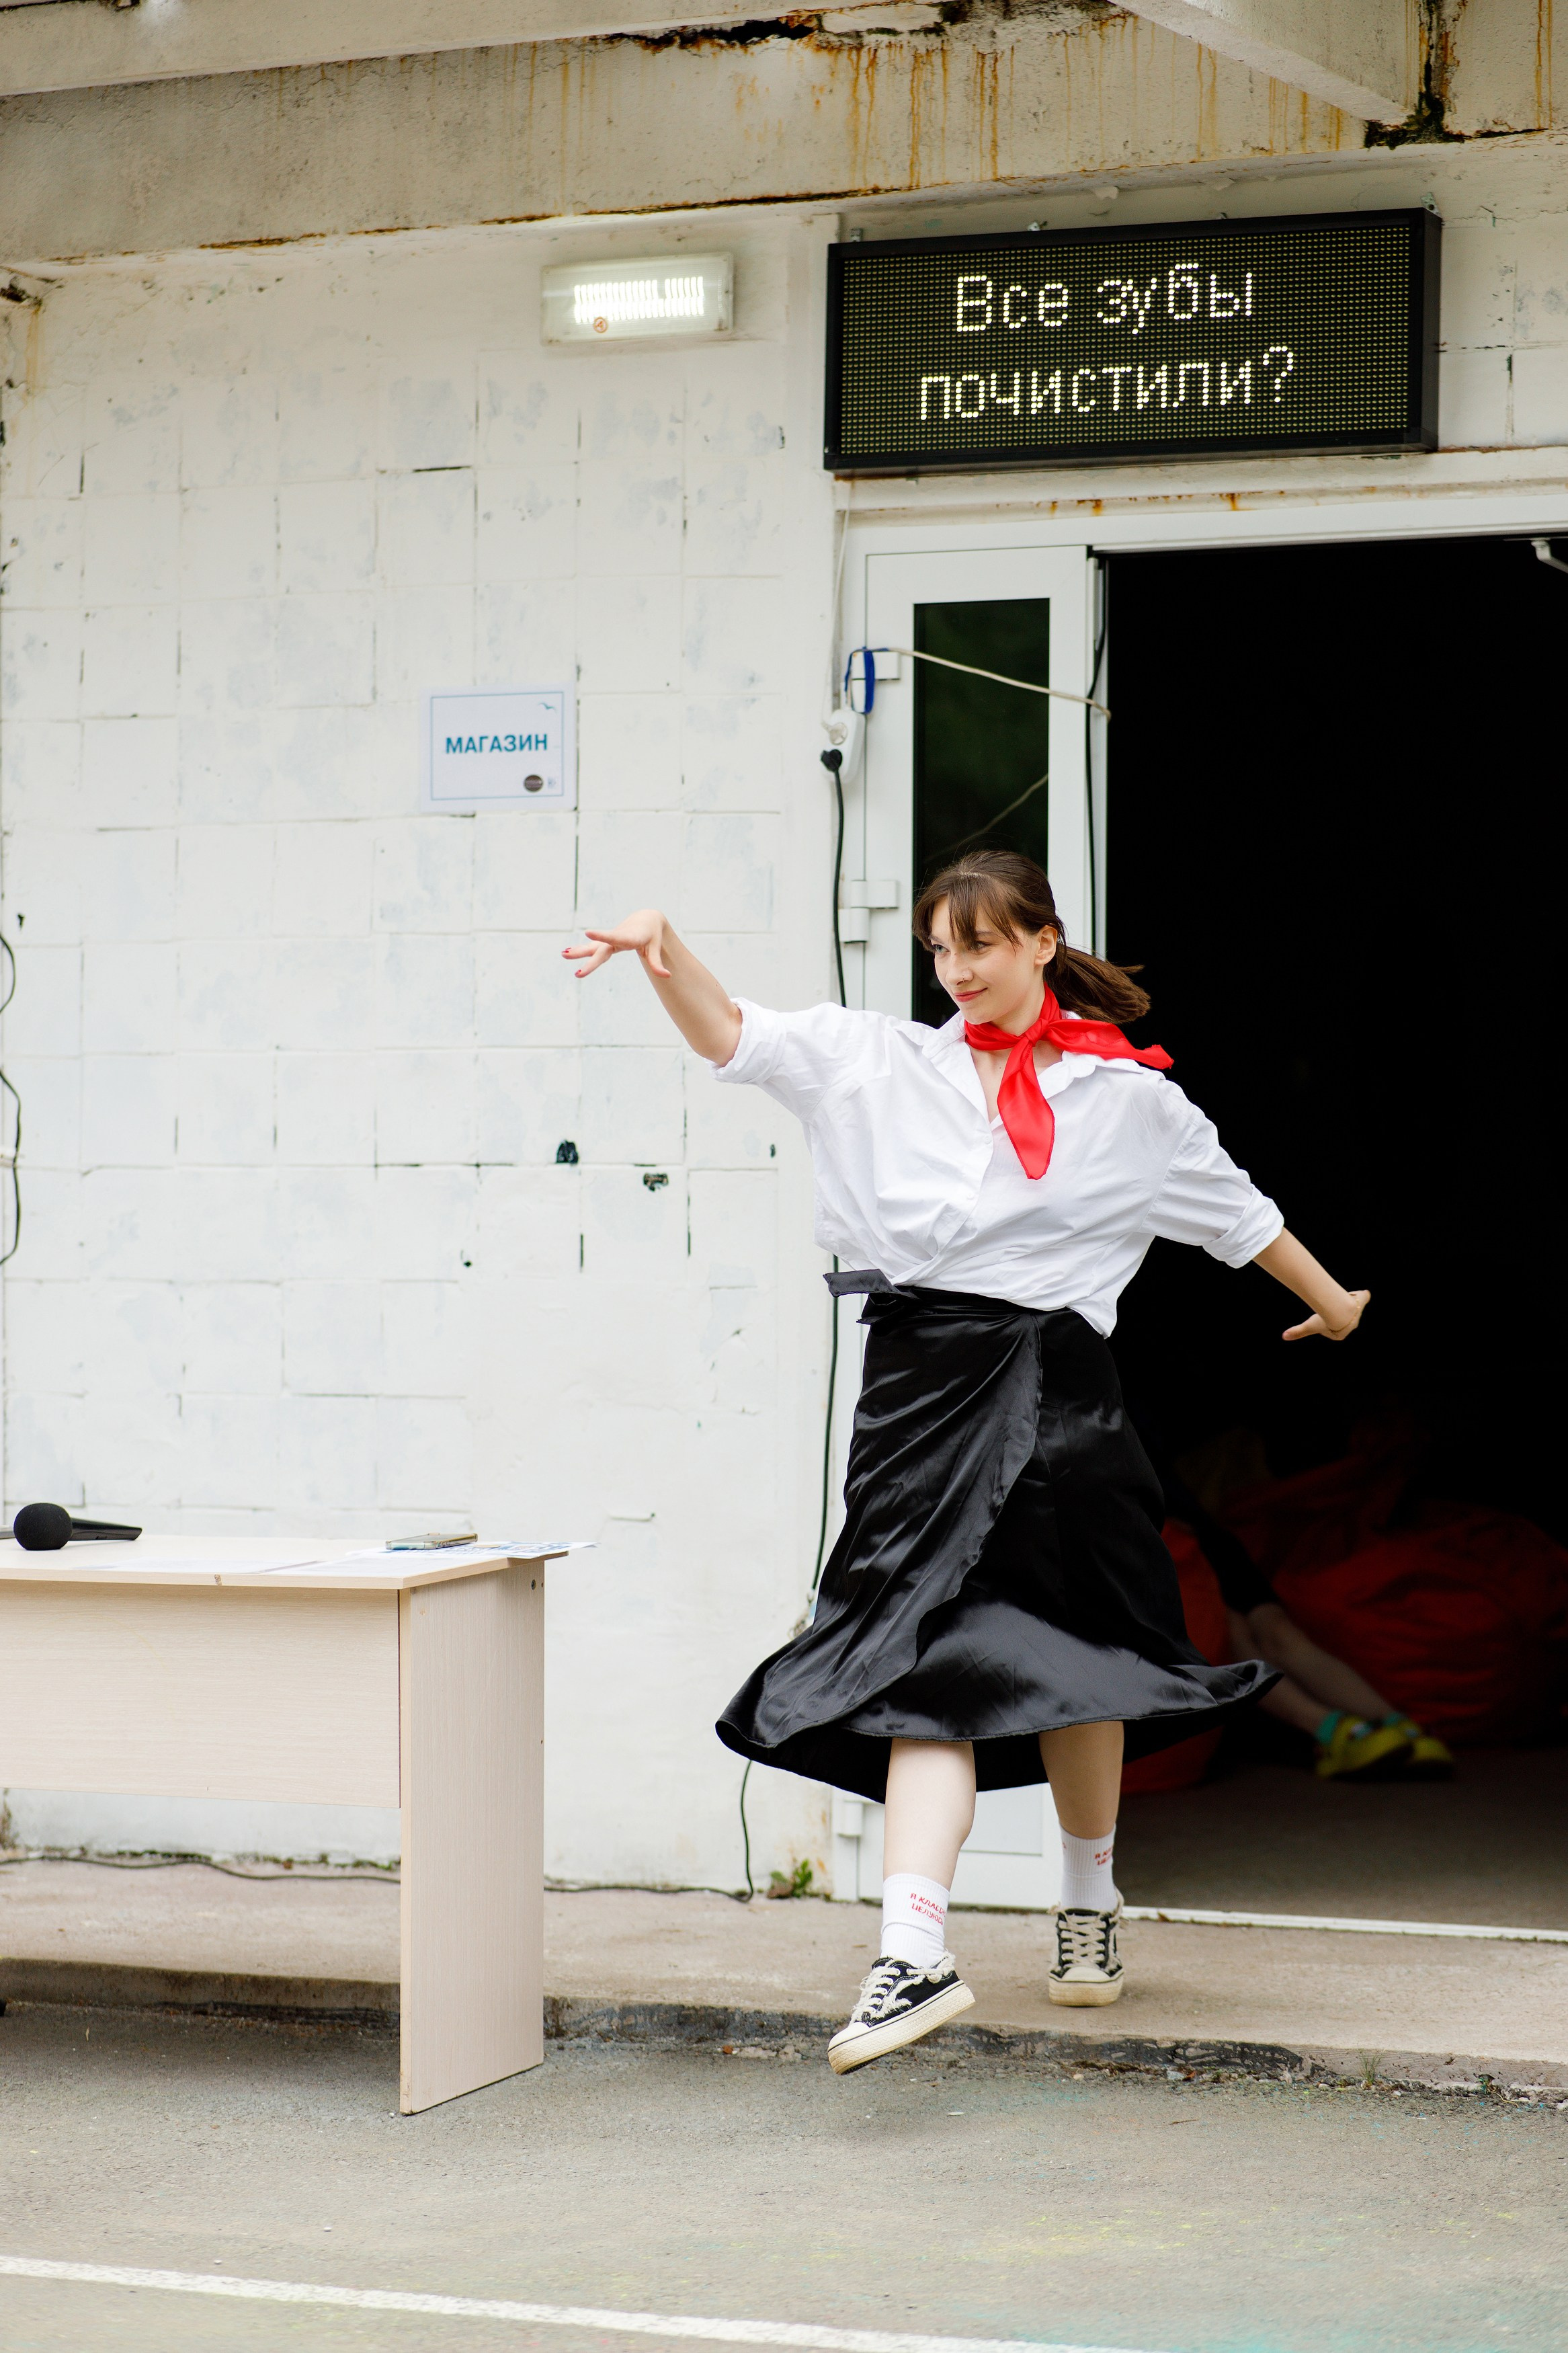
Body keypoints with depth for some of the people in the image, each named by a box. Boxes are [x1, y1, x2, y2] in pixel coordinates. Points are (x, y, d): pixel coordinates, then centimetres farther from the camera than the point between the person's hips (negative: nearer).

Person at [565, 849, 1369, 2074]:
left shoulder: (1128, 1096, 9)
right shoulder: (882, 1064, 8)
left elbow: (1234, 1207, 22)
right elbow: (731, 1036, 0)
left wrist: (1331, 1302, 33)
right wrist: (664, 948, -18)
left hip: (1057, 1390, 1)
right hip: (925, 1380, 0)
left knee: (1073, 1664, 11)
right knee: (930, 1658, -11)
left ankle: (1091, 1902, 35)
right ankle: (915, 1954, -19)